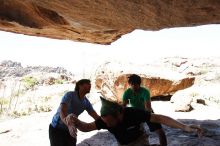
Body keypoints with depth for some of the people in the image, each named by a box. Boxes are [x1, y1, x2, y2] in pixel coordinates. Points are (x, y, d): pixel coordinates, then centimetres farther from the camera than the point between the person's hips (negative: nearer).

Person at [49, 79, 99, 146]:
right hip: (56, 128, -5)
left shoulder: (86, 102, -6)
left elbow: (96, 116, -9)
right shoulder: (70, 95, -24)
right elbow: (62, 112, -38)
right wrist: (69, 125, -56)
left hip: (70, 130, 6)